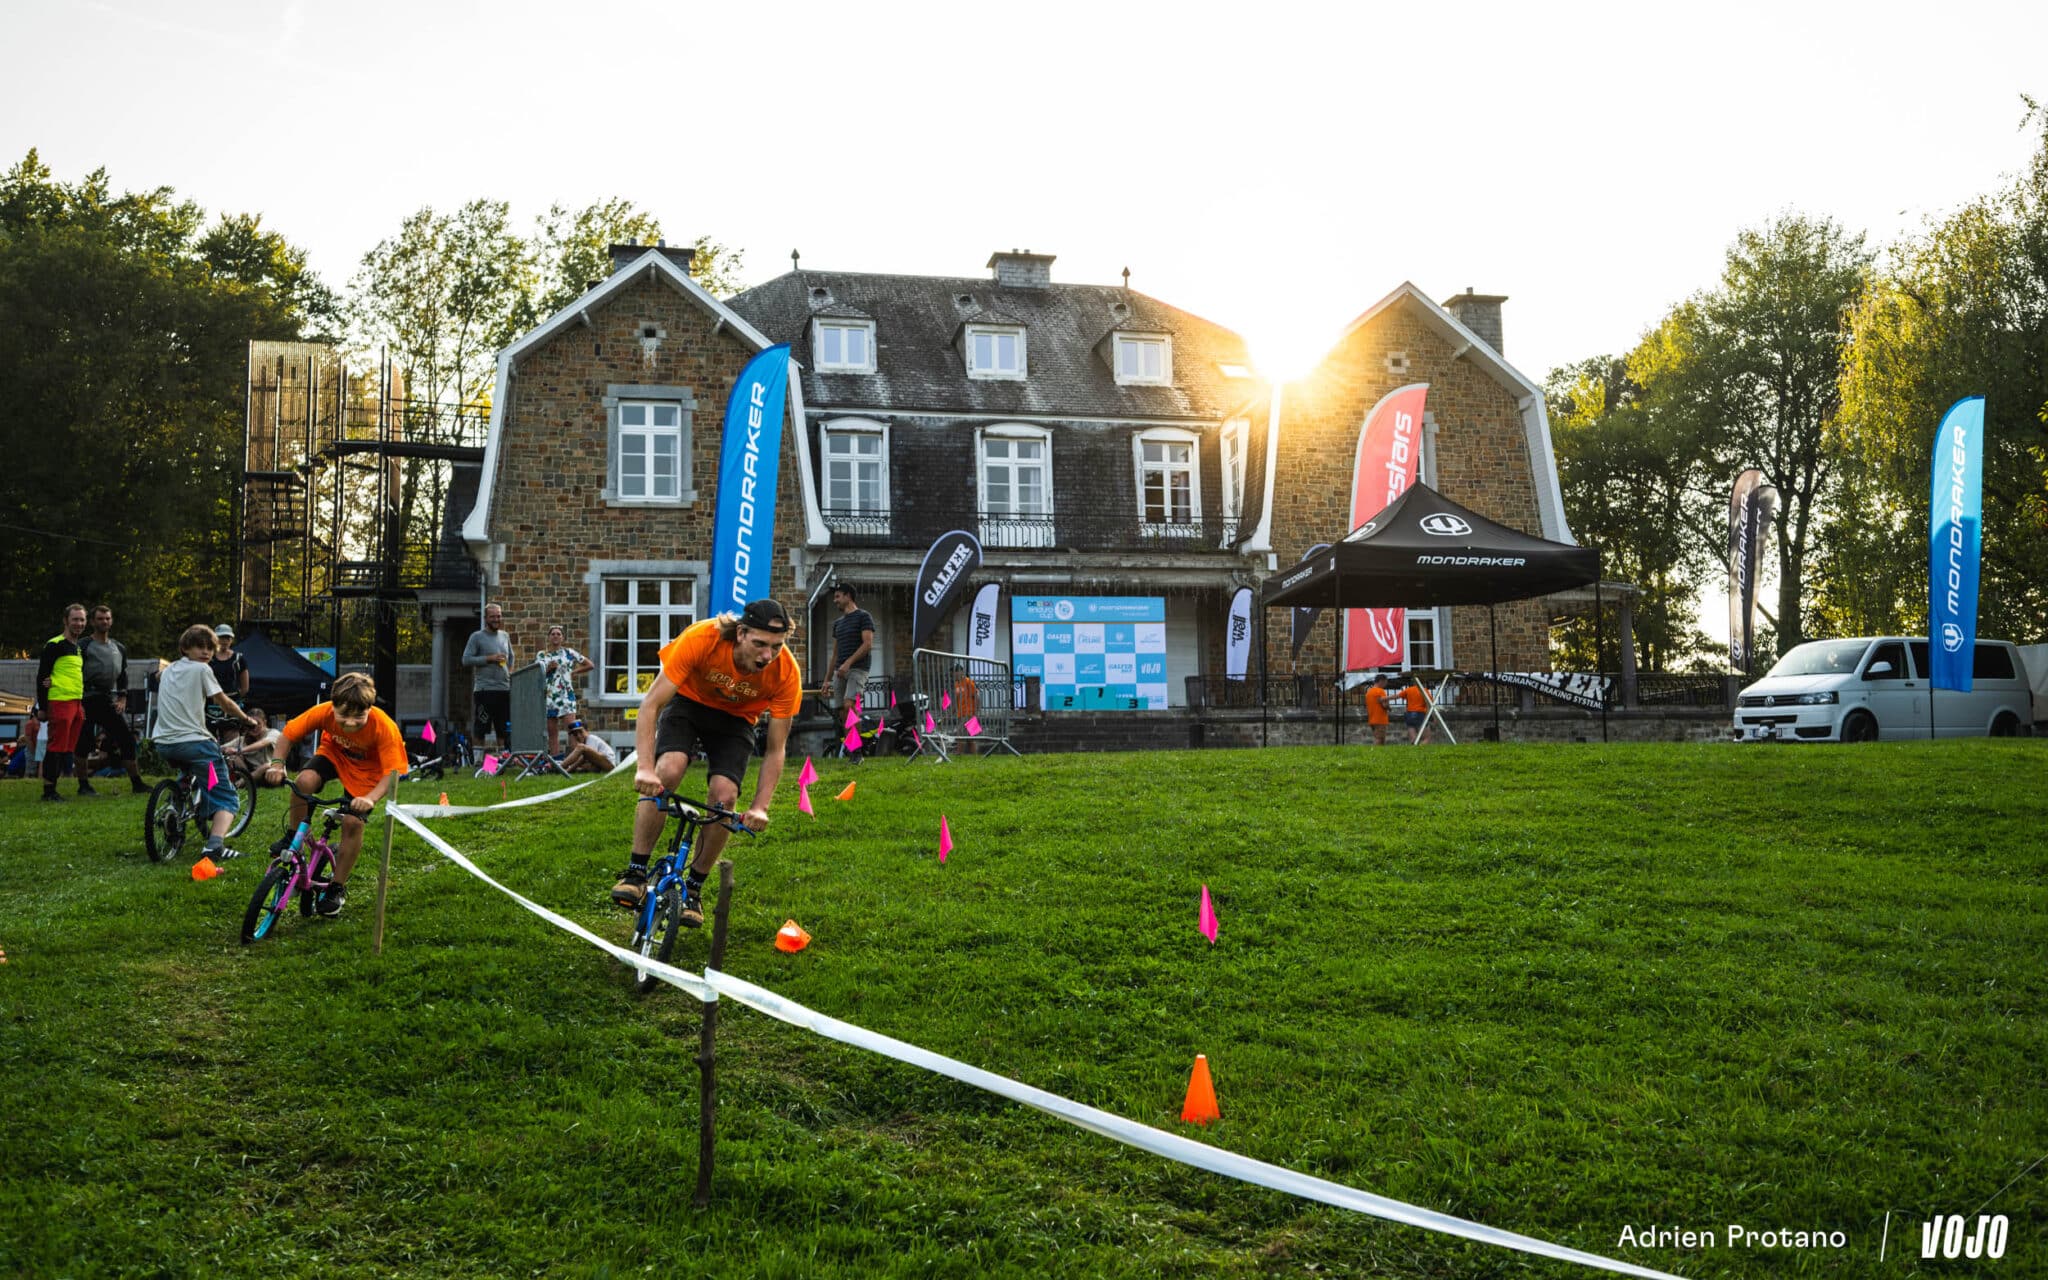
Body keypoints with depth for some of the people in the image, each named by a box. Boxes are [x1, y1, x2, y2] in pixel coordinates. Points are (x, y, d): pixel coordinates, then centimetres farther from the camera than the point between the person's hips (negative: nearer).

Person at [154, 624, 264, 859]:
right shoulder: (201, 669, -2)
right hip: (193, 741, -7)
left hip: (163, 744, 7)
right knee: (227, 798, -5)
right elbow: (224, 702, 3)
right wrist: (247, 719, 20)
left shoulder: (168, 670, 18)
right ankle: (215, 844, -28)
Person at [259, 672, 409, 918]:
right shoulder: (324, 712, -30)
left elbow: (392, 772, -33)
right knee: (305, 780, -30)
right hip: (333, 754, 2)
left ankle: (337, 888, 5)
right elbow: (286, 735, -15)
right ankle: (293, 837, -5)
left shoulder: (384, 727, -36)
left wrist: (371, 798, -49)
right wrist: (277, 764, -30)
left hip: (365, 769, -2)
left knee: (353, 822, -14)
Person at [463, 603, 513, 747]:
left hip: (504, 689, 6)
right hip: (484, 690, -5)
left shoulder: (505, 636, 15)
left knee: (504, 730, 9)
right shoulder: (477, 636, -1)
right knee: (481, 729, -3)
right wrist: (489, 658, -14)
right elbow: (466, 660, -9)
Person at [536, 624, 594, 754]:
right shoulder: (541, 655, 12)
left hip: (566, 696, -2)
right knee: (552, 733, 4)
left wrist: (573, 672, 7)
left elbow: (590, 665, 10)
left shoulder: (568, 653, 6)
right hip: (549, 697, 3)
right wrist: (548, 668, -6)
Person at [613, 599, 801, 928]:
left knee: (724, 797, -20)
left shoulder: (787, 673, -29)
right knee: (668, 771, -28)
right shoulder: (702, 639, -35)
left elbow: (775, 749, -20)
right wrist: (644, 767, -42)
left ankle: (693, 889, 0)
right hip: (689, 702, -1)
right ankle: (635, 873, -17)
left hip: (735, 719, 1)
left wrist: (760, 808, -31)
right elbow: (651, 704, -31)